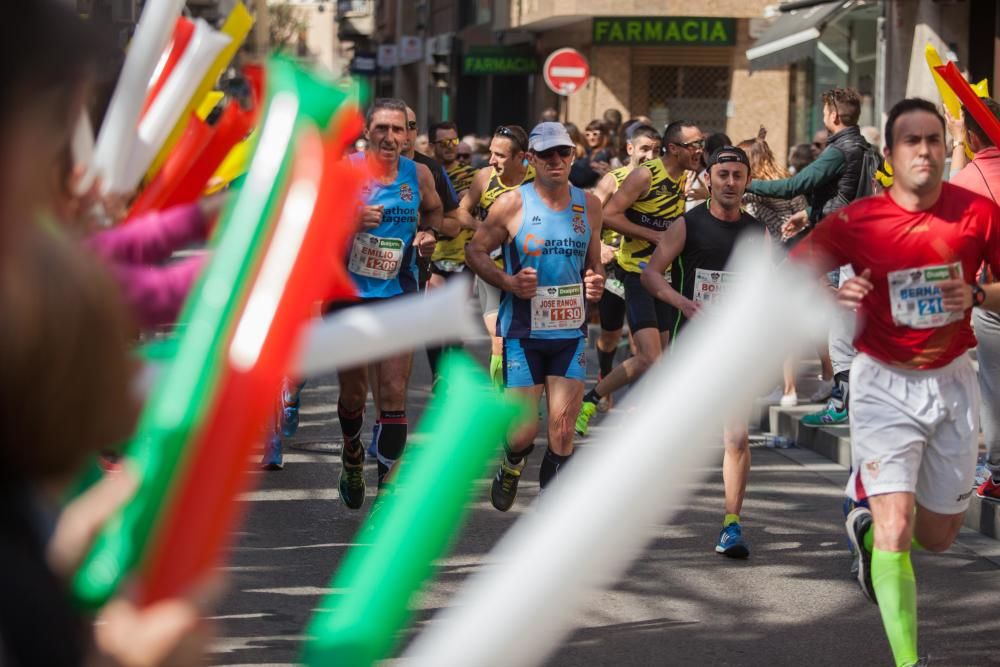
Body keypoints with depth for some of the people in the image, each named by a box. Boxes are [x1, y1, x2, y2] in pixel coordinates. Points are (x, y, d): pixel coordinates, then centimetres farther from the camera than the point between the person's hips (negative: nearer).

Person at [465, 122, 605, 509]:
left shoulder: (588, 205, 6)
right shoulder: (512, 204, -6)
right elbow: (476, 250, 2)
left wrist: (596, 282, -5)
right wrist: (509, 282, -13)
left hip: (570, 333, 3)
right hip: (522, 334, -2)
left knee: (562, 430, -4)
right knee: (523, 431, -2)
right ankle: (511, 467, 34)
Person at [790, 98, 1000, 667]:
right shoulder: (856, 221, -10)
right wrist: (832, 299, -22)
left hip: (952, 382, 3)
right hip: (885, 384, -2)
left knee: (938, 536, 13)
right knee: (897, 526, -16)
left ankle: (867, 522, 47)